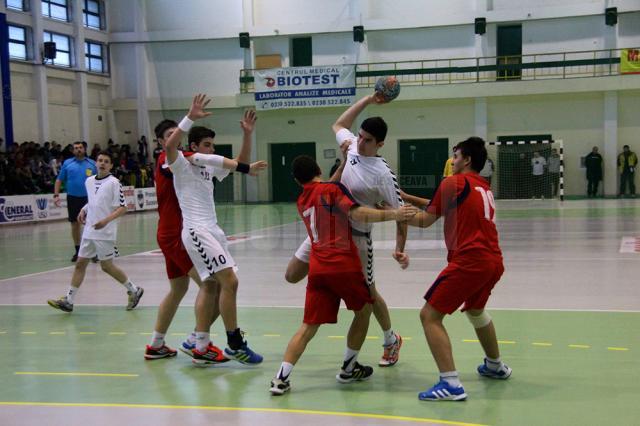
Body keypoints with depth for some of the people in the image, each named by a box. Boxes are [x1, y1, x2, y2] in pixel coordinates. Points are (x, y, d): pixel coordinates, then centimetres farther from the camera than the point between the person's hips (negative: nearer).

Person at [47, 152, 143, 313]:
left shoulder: (114, 183, -10)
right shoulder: (89, 181, 10)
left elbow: (122, 208, -12)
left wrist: (106, 220, -24)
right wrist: (83, 210, 8)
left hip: (105, 233, -6)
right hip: (89, 231, 6)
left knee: (106, 266, 0)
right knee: (80, 264, 6)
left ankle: (134, 290, 17)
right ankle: (68, 300, 10)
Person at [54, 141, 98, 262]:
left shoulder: (92, 164, 4)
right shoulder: (67, 163, 4)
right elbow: (59, 180, 6)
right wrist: (56, 195, -3)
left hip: (88, 198, -1)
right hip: (73, 198, 1)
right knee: (75, 224, 7)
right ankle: (78, 251, 19)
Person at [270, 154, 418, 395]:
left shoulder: (302, 202, 17)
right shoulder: (333, 189, -1)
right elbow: (357, 214, -16)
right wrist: (394, 215, -23)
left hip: (317, 268, 5)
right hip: (344, 265, -5)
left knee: (309, 326, 6)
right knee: (364, 311, 19)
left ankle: (281, 378, -4)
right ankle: (348, 369, 24)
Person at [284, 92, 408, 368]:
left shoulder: (383, 174, -20)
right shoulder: (351, 145, -3)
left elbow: (400, 212, -15)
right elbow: (338, 124, 19)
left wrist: (400, 249, -22)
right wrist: (368, 100, 11)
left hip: (355, 237, -6)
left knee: (367, 294, 8)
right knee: (292, 276, 6)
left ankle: (391, 341, 32)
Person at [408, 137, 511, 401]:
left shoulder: (454, 182, -2)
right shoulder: (484, 188, 20)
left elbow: (425, 221, -3)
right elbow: (452, 209, 24)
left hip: (469, 262, -9)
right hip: (494, 261, 9)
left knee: (430, 316, -5)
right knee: (475, 311, 33)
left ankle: (451, 384, -12)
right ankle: (496, 366, 47)